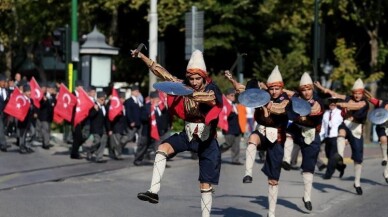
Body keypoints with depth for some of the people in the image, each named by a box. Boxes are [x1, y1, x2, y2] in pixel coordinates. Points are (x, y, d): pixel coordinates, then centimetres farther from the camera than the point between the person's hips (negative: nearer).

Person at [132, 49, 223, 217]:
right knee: (163, 148, -25)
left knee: (206, 187, -2)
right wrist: (142, 57, -6)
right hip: (188, 135, 3)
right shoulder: (184, 86, -2)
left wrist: (189, 94, -59)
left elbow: (209, 98, -40)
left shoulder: (212, 90, -16)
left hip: (207, 140, -3)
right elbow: (162, 73, -1)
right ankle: (154, 192, -30)